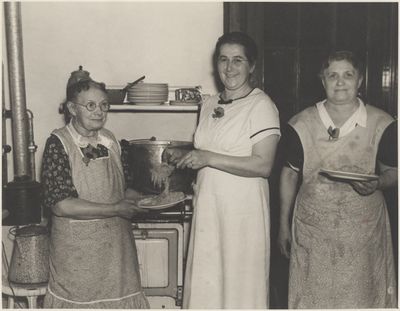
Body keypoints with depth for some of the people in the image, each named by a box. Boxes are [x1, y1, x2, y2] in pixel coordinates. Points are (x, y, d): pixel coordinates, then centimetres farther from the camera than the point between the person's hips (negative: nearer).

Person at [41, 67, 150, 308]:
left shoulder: (110, 141, 4)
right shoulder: (59, 143, -12)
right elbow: (61, 204, -20)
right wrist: (116, 209, -19)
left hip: (116, 243, 5)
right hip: (78, 250, -5)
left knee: (120, 298, 11)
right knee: (80, 301, 8)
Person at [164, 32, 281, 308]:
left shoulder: (261, 105, -9)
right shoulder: (210, 105, 13)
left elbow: (263, 165, -18)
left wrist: (208, 158, -20)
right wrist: (185, 158, 5)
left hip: (243, 211, -6)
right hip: (208, 207, 7)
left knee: (240, 285, 4)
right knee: (206, 282, 12)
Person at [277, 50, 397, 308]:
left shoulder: (382, 125, -2)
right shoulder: (302, 124, 0)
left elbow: (393, 171, 6)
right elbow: (290, 173, 8)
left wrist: (377, 183, -18)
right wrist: (284, 224, 9)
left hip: (363, 228, 0)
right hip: (312, 229, 1)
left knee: (362, 296, 7)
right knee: (312, 295, 8)